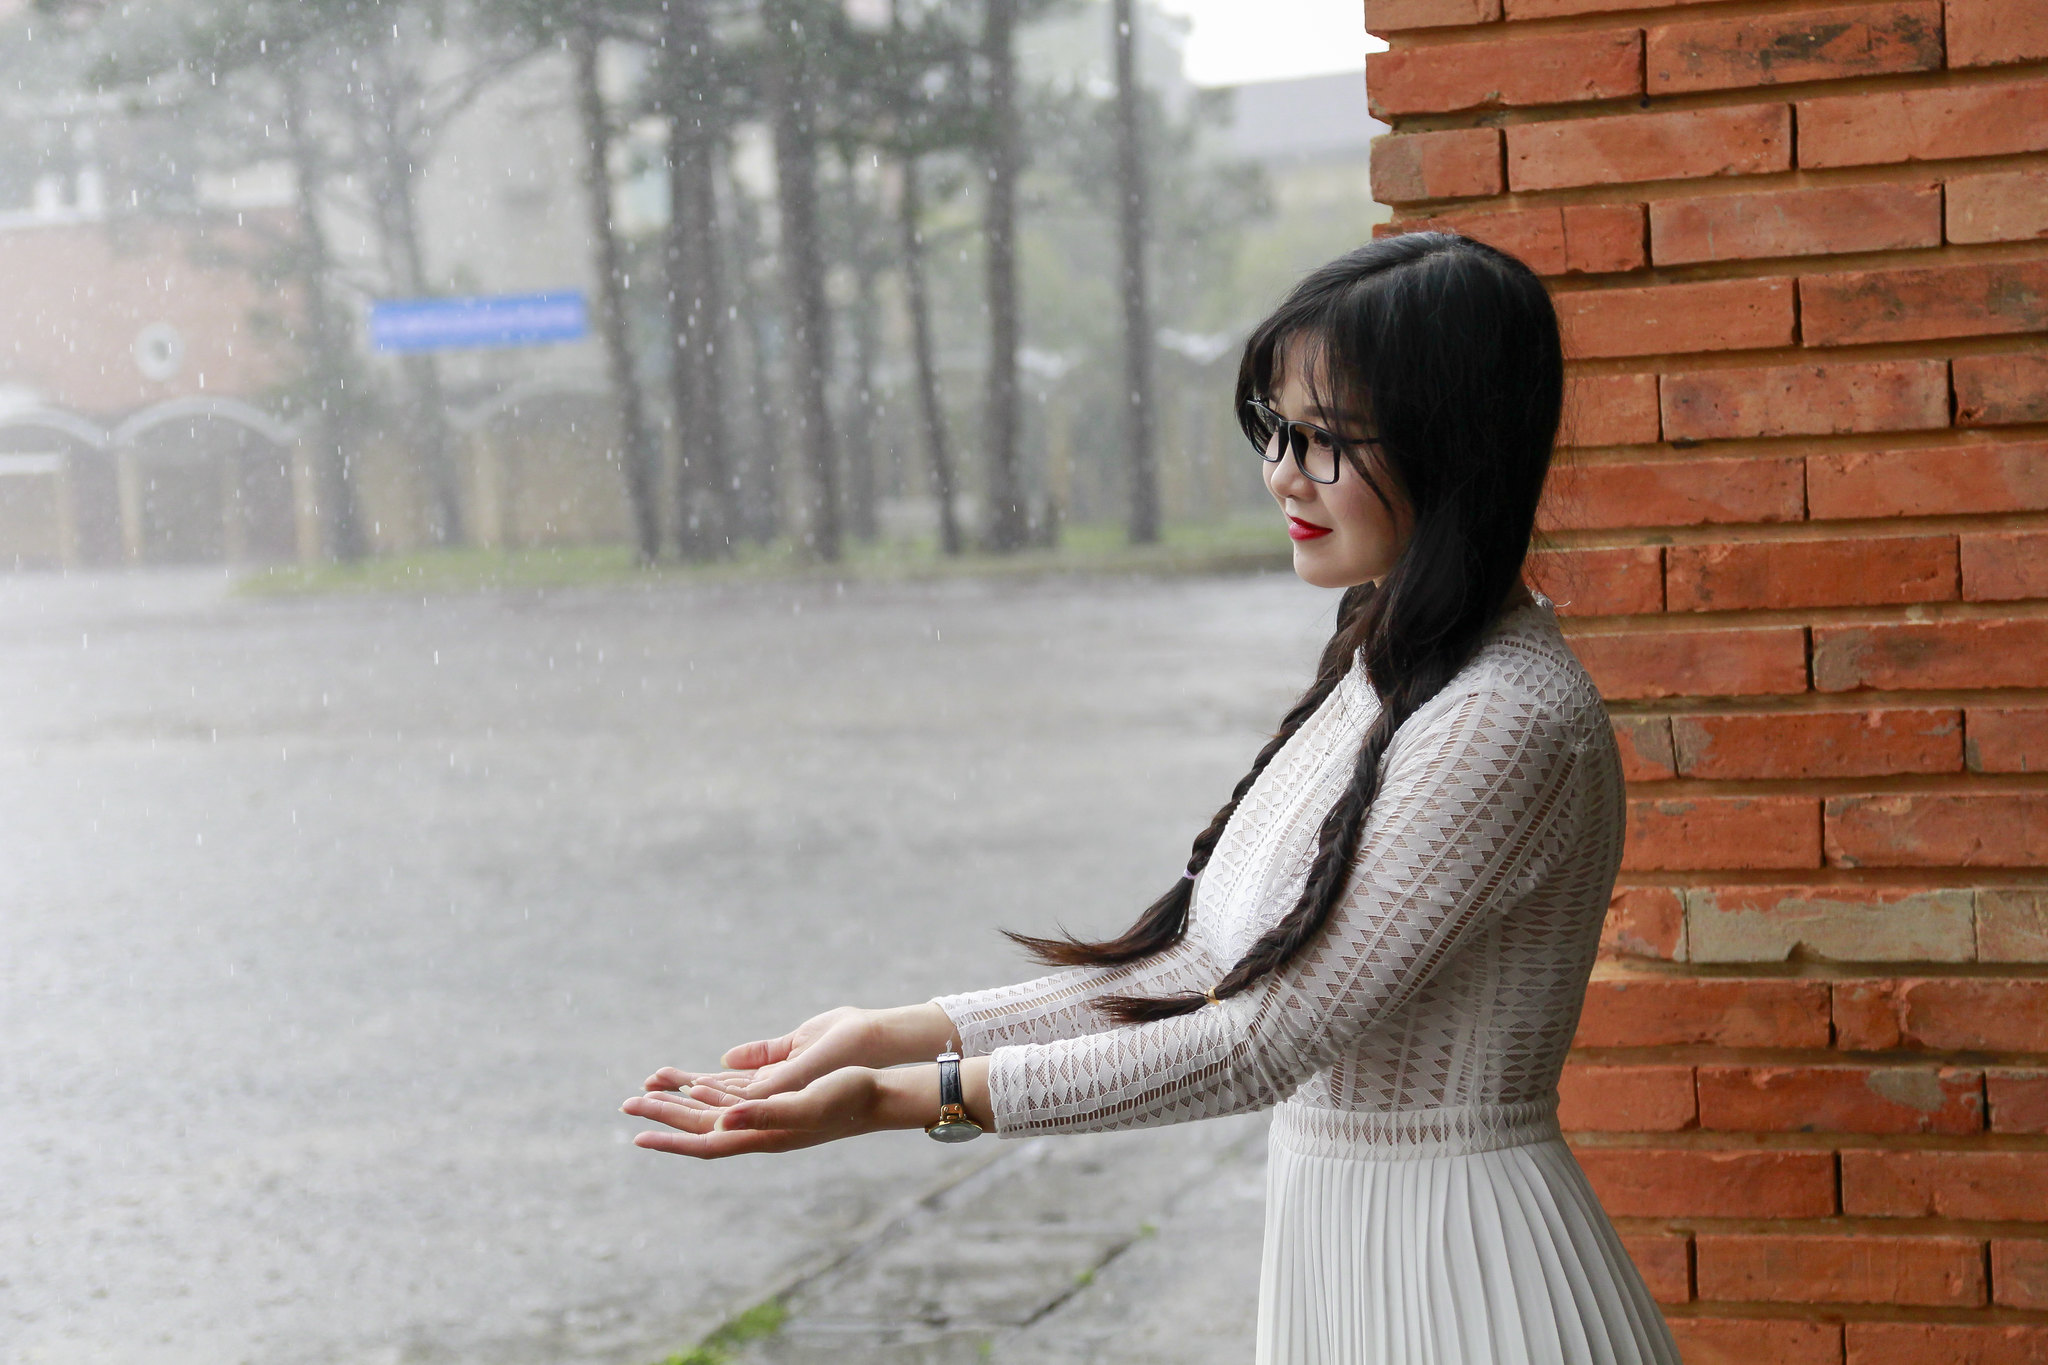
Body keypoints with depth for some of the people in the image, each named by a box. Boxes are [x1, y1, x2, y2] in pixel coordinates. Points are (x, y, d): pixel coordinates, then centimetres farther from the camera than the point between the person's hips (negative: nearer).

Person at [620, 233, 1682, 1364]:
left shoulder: (1507, 723, -21)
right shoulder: (1377, 673, 8)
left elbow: (1268, 1041, -23)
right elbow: (1200, 971, 8)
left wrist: (901, 1098, -24)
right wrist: (901, 1031, 1)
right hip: (1334, 1246, 8)